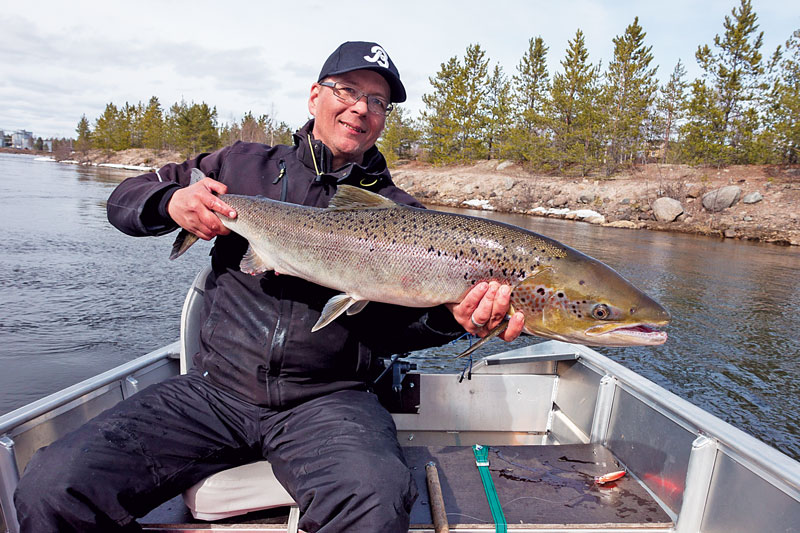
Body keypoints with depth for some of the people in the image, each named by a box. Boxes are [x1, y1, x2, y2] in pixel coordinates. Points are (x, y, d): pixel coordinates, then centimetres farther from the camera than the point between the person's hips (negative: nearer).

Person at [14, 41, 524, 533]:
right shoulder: (245, 166, 10)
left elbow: (388, 327, -1)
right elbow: (126, 199, 17)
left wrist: (450, 316, -22)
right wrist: (171, 202, -6)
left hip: (327, 399, -1)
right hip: (215, 386, 2)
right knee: (51, 488, -17)